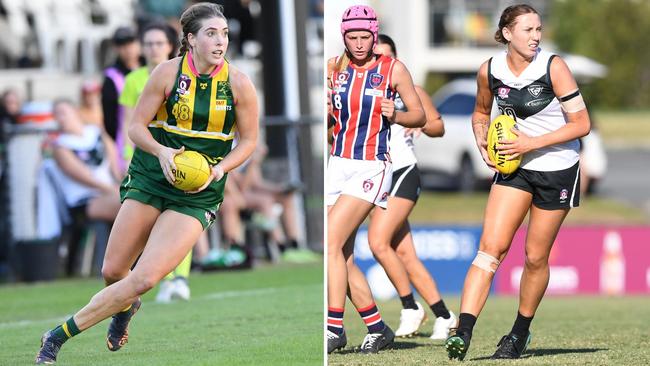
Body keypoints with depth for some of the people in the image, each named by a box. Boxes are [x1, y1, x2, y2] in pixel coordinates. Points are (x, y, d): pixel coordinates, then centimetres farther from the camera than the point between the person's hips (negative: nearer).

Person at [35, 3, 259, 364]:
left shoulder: (239, 83, -5)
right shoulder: (168, 72, -7)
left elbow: (248, 140, 6)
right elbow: (136, 126, -2)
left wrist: (219, 168, -12)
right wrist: (160, 151, -22)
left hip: (197, 195, -1)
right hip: (149, 181, 1)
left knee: (145, 278, -16)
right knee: (113, 271, 0)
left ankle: (59, 336, -4)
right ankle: (125, 306, 41)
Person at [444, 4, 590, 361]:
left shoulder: (553, 67, -15)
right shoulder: (489, 70, -4)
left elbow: (581, 123, -15)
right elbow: (481, 111, 17)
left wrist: (533, 143, -21)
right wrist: (481, 137, -5)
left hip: (557, 170, -2)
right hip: (513, 168, 2)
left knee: (536, 257, 5)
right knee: (490, 247, -13)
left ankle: (520, 333, 25)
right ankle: (462, 333, -21)